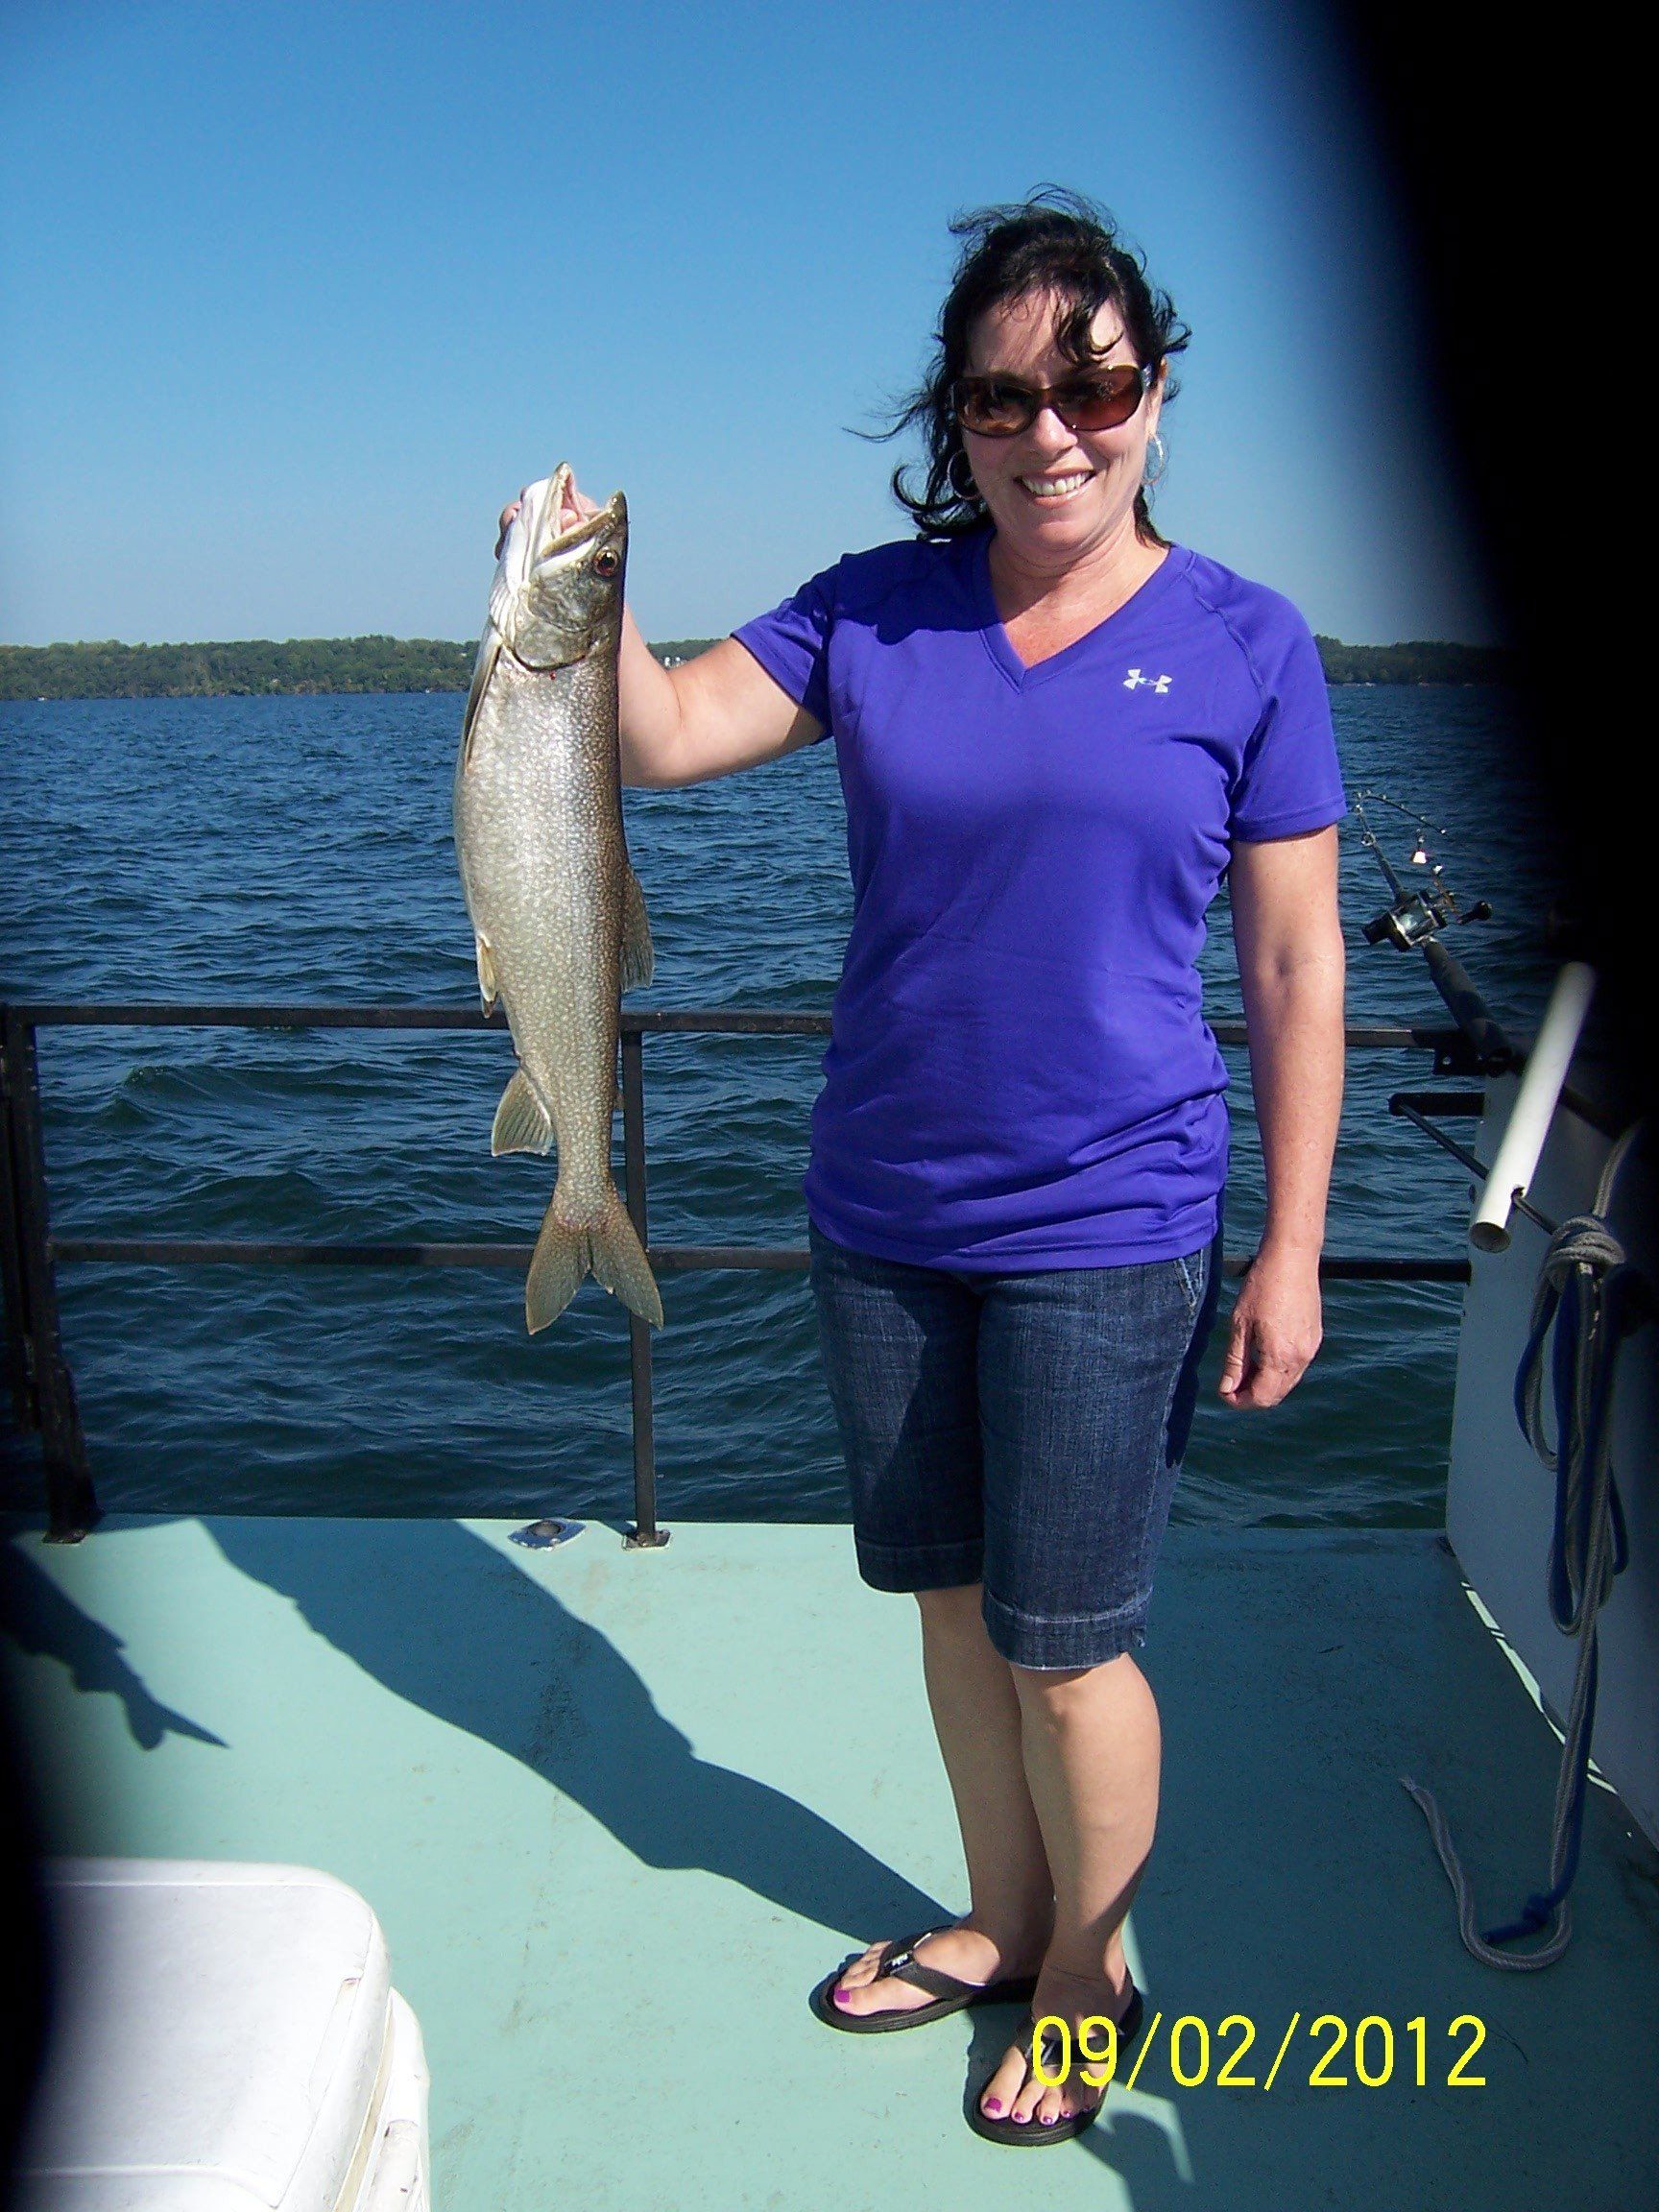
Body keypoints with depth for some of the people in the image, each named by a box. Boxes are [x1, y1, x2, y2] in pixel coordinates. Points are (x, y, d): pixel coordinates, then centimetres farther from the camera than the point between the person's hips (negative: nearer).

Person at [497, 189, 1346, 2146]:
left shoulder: (1243, 646, -5)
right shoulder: (877, 608, 3)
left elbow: (1295, 969, -4)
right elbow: (664, 739, -4)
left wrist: (1292, 1251, -6)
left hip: (1105, 1234, -3)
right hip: (881, 1213, 4)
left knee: (1062, 1649, 6)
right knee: (953, 1601, 18)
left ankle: (1090, 1968, 34)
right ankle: (1001, 1923, 41)